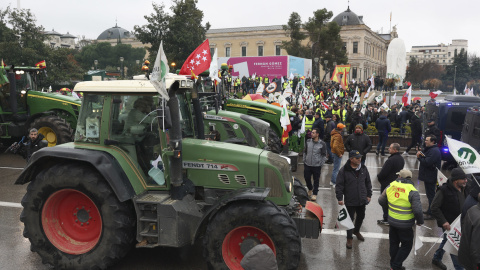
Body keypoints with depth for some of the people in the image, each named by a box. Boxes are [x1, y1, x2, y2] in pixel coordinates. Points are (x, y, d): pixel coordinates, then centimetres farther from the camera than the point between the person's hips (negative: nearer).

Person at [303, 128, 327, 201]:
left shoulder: (322, 144, -6)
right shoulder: (308, 141, 3)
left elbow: (324, 155, 1)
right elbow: (305, 152, 14)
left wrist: (321, 164, -4)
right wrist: (304, 161, 11)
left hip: (317, 166, -3)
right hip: (307, 165, 3)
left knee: (316, 180, 5)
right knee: (307, 178, 11)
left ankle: (314, 194, 19)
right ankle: (310, 189, 39)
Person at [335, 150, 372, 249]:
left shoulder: (363, 169, 0)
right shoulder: (344, 171, -15)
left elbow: (368, 182, 11)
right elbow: (339, 185, -11)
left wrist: (369, 195, 11)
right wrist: (340, 198, -14)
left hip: (362, 200, 5)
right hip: (350, 201, -5)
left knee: (361, 217, 21)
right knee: (350, 219, 4)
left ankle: (356, 231, 47)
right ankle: (349, 238, 20)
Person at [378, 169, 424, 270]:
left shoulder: (391, 186, -6)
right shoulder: (412, 191, -19)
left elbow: (381, 201, 4)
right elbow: (417, 210, -23)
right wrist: (420, 221, -4)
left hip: (392, 221, 5)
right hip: (405, 224, -5)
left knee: (394, 243, 21)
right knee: (407, 245, 13)